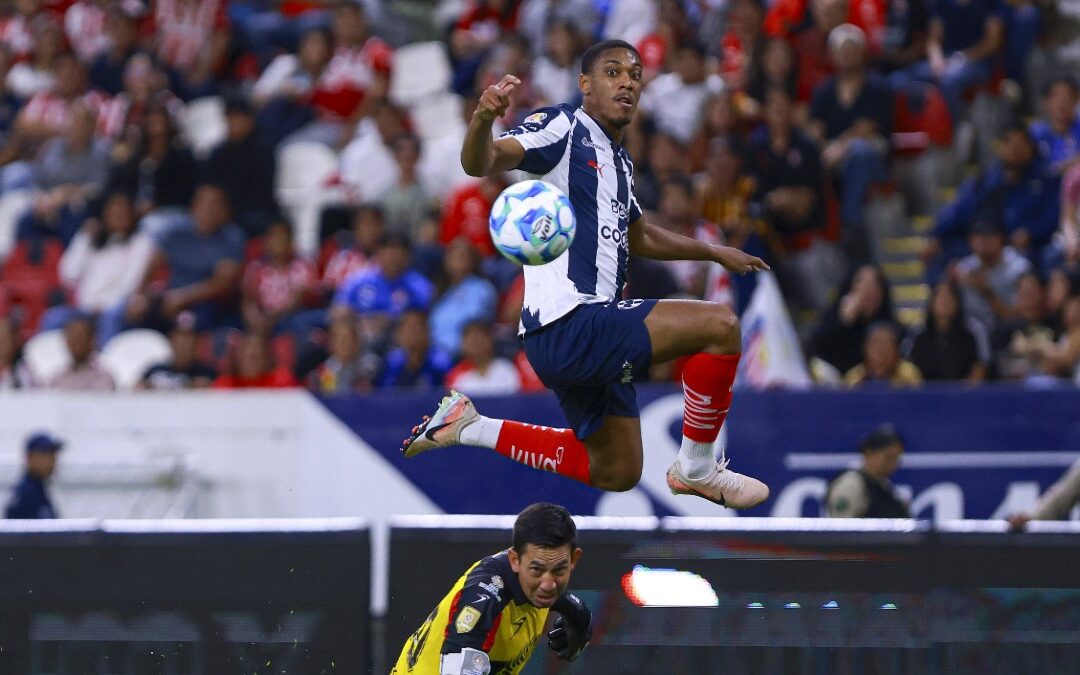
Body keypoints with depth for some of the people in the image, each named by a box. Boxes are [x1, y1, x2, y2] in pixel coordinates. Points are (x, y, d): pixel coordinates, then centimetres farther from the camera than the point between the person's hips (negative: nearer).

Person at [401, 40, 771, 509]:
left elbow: (639, 237, 37)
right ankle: (695, 469, -8)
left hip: (589, 337, 10)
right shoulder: (563, 128, -7)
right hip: (567, 325, -10)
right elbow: (480, 163, -23)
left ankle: (466, 426, 27)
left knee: (615, 474, 21)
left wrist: (715, 253, 40)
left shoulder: (619, 161, 19)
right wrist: (483, 119, -44)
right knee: (719, 325, -22)